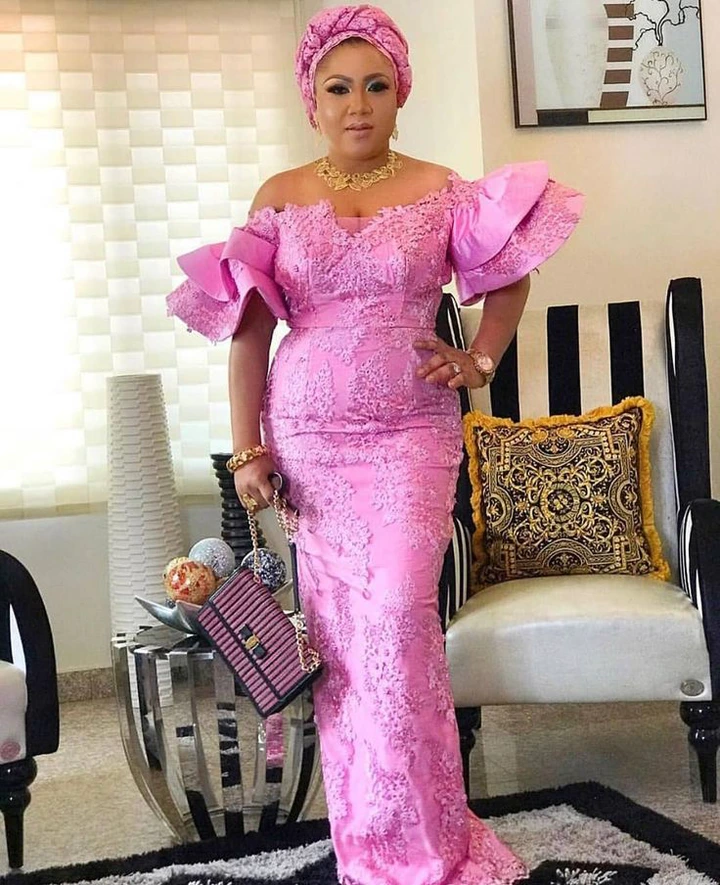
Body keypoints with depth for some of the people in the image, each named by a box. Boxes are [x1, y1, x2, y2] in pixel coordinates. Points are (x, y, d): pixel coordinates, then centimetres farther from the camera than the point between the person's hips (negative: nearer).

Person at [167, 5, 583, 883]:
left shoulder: (438, 190, 3)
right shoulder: (280, 197, 5)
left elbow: (508, 276, 18)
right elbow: (249, 330, 3)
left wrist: (480, 359, 3)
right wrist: (247, 450, -2)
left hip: (412, 435, -1)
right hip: (310, 439, 2)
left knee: (395, 615, -14)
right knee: (338, 627, 5)